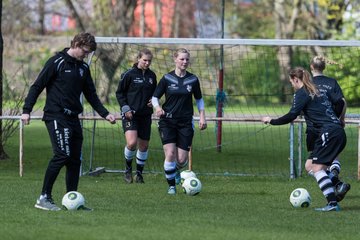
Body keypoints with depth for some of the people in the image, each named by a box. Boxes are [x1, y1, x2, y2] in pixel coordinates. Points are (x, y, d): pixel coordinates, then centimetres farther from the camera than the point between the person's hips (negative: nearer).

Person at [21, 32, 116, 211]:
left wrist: (105, 114, 11)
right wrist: (27, 110, -12)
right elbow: (37, 86, -5)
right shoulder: (56, 62, -5)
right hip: (56, 117, -7)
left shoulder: (83, 68, 15)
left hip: (73, 119, 7)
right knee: (62, 154, -18)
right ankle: (44, 198, -12)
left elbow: (91, 95, 22)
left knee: (75, 160, 5)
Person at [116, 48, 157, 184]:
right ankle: (128, 169, 3)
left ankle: (139, 173, 24)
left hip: (145, 115, 5)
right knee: (132, 142, -21)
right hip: (130, 114, -5)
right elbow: (119, 93, -2)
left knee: (144, 145, 7)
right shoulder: (129, 74, -6)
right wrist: (125, 109, -10)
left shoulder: (152, 76, 8)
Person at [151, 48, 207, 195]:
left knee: (182, 159, -2)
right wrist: (157, 107, -19)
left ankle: (176, 171, 34)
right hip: (168, 121, -2)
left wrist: (202, 117, 5)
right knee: (170, 154, -15)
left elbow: (199, 99, 16)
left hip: (186, 122, 2)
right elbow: (155, 97, 2)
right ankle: (171, 185, 2)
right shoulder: (167, 79, -2)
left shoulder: (193, 80, 3)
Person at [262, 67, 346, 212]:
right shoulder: (317, 92, 23)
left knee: (317, 168, -11)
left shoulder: (301, 94, -4)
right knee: (310, 166, 12)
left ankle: (332, 203, -21)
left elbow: (292, 116, -12)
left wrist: (271, 121, -2)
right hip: (339, 133, 9)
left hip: (329, 133, -9)